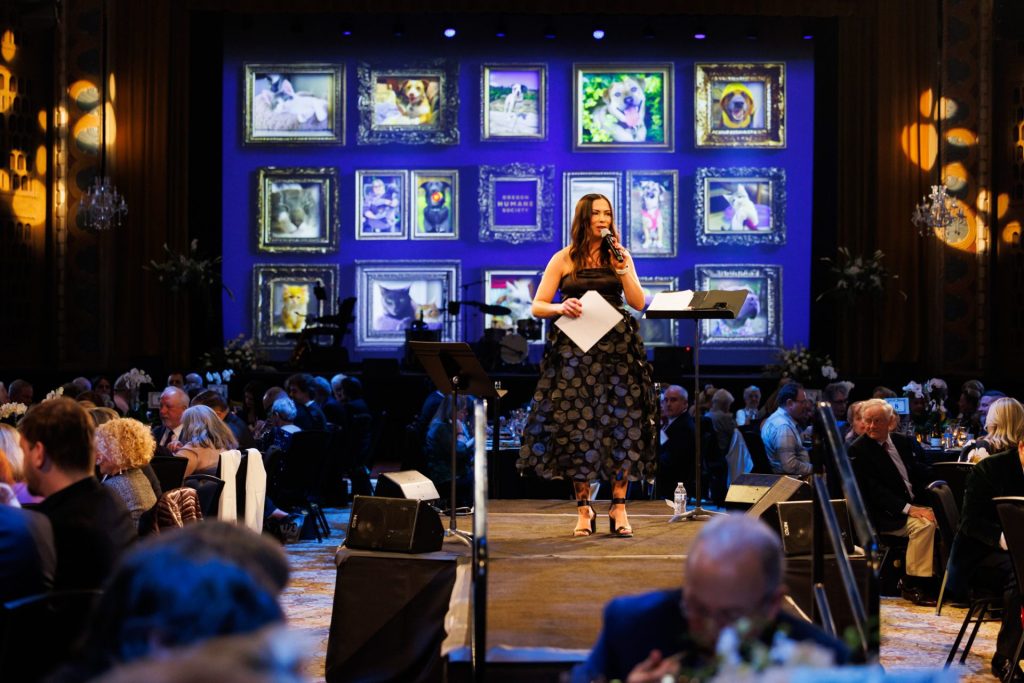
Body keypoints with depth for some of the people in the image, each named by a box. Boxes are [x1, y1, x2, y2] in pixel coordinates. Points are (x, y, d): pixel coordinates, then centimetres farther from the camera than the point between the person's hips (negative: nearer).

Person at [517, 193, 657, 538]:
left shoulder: (620, 255, 11)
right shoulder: (563, 259, 5)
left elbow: (639, 303, 2)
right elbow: (537, 306, 3)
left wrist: (622, 268, -8)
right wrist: (561, 307, -16)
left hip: (617, 350, 1)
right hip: (575, 351, -1)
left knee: (621, 423, -4)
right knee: (576, 426, -2)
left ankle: (619, 508, 3)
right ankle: (584, 509, 8)